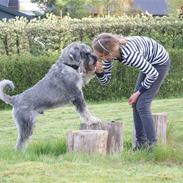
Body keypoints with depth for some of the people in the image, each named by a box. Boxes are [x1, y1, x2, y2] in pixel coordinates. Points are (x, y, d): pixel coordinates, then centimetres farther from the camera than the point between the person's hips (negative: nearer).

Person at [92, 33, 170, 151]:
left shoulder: (129, 55, -38)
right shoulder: (108, 54, -14)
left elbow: (153, 74, -26)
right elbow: (105, 81, -2)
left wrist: (138, 92, -16)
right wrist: (99, 71, -24)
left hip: (160, 63, -8)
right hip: (149, 63, 8)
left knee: (142, 105, -12)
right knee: (136, 104, 6)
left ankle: (152, 144, -4)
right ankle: (141, 143, 14)